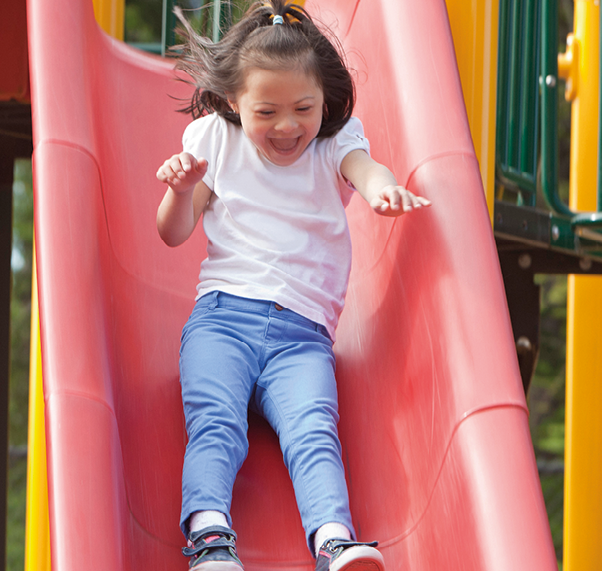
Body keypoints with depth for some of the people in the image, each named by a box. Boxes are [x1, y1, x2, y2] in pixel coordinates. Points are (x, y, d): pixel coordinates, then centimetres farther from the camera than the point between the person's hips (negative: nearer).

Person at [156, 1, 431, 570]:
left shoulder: (333, 145, 11)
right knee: (214, 425, -26)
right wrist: (182, 189, -8)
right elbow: (174, 234, 16)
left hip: (303, 328, -1)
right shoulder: (215, 139, 13)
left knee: (313, 430, -26)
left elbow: (364, 166, -14)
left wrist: (382, 187, -40)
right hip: (222, 312, 1)